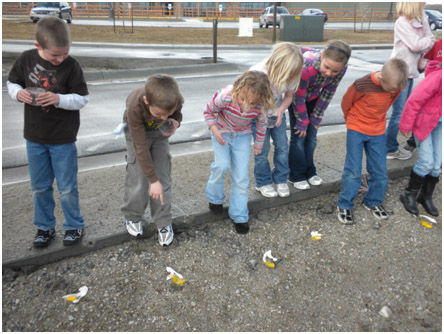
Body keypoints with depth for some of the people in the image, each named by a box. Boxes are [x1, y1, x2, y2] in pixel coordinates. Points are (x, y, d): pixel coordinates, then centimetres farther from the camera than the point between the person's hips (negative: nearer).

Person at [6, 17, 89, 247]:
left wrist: (59, 99, -26)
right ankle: (45, 227, 32)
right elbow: (12, 83, 9)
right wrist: (19, 93, -13)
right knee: (39, 187, 14)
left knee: (67, 188, 6)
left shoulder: (71, 66, -13)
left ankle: (74, 226, 26)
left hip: (62, 139, -3)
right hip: (34, 137, 3)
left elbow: (82, 99, -10)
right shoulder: (26, 59, -5)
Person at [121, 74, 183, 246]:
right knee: (138, 178, -6)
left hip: (160, 131, 3)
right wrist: (153, 180, -30)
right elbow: (141, 148, -34)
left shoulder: (177, 100, -33)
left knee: (163, 177, -3)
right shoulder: (135, 108, -41)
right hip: (137, 131, -2)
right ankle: (132, 217, 21)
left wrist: (175, 122, -30)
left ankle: (164, 222, 12)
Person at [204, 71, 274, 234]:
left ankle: (239, 215, 11)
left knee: (241, 174, -3)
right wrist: (215, 131, -24)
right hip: (222, 132, -1)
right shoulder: (226, 96, -34)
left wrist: (258, 145, 6)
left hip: (242, 135, 1)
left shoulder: (259, 106, -28)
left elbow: (262, 125, -5)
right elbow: (209, 111, -13)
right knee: (222, 165, -20)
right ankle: (214, 198, 10)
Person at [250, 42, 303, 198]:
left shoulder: (290, 74, -19)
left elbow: (289, 96, -4)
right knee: (262, 149, -2)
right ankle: (263, 182, 18)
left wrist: (281, 109, -24)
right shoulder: (257, 73, -31)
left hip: (277, 113, 4)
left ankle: (281, 179, 22)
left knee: (282, 147, 2)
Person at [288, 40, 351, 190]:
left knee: (311, 135, 6)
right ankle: (296, 175, 9)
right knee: (299, 135, -4)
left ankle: (309, 171, 22)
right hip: (295, 94, -4)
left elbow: (328, 94, -11)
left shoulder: (341, 69, -26)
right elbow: (298, 98, -28)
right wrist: (302, 122, -17)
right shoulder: (307, 67, -41)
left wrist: (316, 119, -6)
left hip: (313, 96, 4)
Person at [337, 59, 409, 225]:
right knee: (353, 170, -6)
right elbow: (346, 102, -6)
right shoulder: (362, 85, -24)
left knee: (380, 171, 5)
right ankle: (344, 205, 9)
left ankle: (373, 202, 27)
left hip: (378, 132, 4)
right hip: (356, 130, -4)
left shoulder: (394, 84, -9)